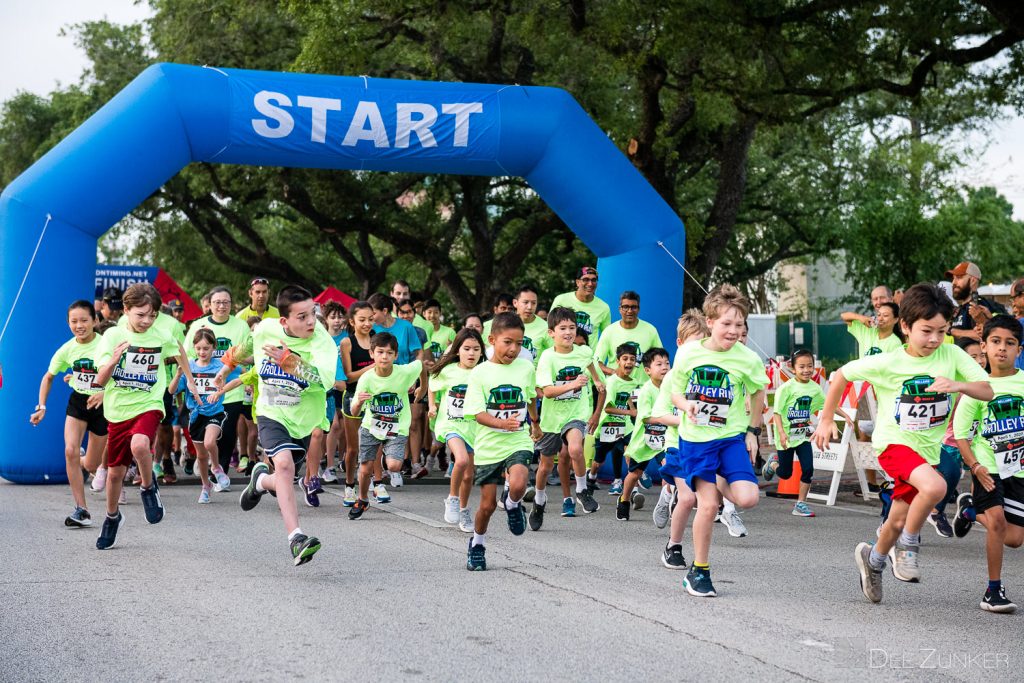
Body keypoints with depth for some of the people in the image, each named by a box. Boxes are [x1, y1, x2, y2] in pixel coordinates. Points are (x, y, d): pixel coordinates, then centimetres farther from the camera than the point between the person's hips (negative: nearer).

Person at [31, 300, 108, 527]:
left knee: (91, 466, 5)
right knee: (70, 451, -21)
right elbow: (48, 377, 9)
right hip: (77, 402, 2)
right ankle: (81, 510, -13)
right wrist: (41, 407, 0)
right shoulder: (67, 350, -7)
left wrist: (105, 393, -30)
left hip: (102, 404, -2)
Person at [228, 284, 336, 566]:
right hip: (272, 414, 0)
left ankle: (261, 480, 45)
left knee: (282, 483, 7)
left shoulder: (323, 342, -20)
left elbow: (324, 380, -38)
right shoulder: (265, 329, -10)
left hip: (303, 421, 0)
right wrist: (229, 363, 32)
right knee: (284, 462, -27)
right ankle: (296, 538, -32)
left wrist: (288, 360, -44)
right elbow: (247, 345, 16)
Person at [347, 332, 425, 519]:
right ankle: (362, 500, 35)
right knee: (365, 469, 6)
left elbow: (421, 365, 2)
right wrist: (359, 401, -40)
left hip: (397, 429, -1)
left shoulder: (405, 372, -22)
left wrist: (423, 388, 15)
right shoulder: (366, 379, -20)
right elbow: (354, 412, -18)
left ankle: (395, 472, 18)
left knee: (393, 466, -21)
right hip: (371, 427, 1)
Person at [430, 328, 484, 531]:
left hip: (474, 427, 3)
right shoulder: (448, 371, -5)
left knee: (468, 475, 11)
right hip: (450, 424, -2)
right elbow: (432, 386, 15)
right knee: (462, 459, -29)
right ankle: (452, 499, -6)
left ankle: (464, 511, 34)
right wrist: (433, 406, 2)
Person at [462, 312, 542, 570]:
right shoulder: (479, 373, -7)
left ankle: (512, 505, 7)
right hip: (488, 445, -1)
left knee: (518, 484, -29)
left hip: (518, 442, 1)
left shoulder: (526, 368, 1)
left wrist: (535, 424, 35)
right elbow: (478, 413, -13)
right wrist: (502, 423, -30)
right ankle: (477, 545, 33)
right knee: (488, 504, 6)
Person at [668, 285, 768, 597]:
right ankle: (699, 571, 9)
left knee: (748, 498, -17)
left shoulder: (748, 359, -8)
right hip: (695, 438, -1)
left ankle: (721, 483, 20)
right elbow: (676, 392, 5)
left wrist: (753, 431, 10)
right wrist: (686, 406, -17)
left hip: (733, 437, 1)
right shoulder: (688, 352, -7)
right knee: (708, 505, -9)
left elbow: (758, 393, 10)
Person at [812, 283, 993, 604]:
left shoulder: (952, 355, -9)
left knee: (898, 522, 15)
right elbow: (842, 375, 0)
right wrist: (826, 419, 4)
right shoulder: (887, 363, -14)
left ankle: (873, 559, 46)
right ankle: (908, 547, -8)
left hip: (928, 448, 4)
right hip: (894, 442, -4)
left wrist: (959, 385, -32)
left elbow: (987, 391, -13)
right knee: (934, 486, -32)